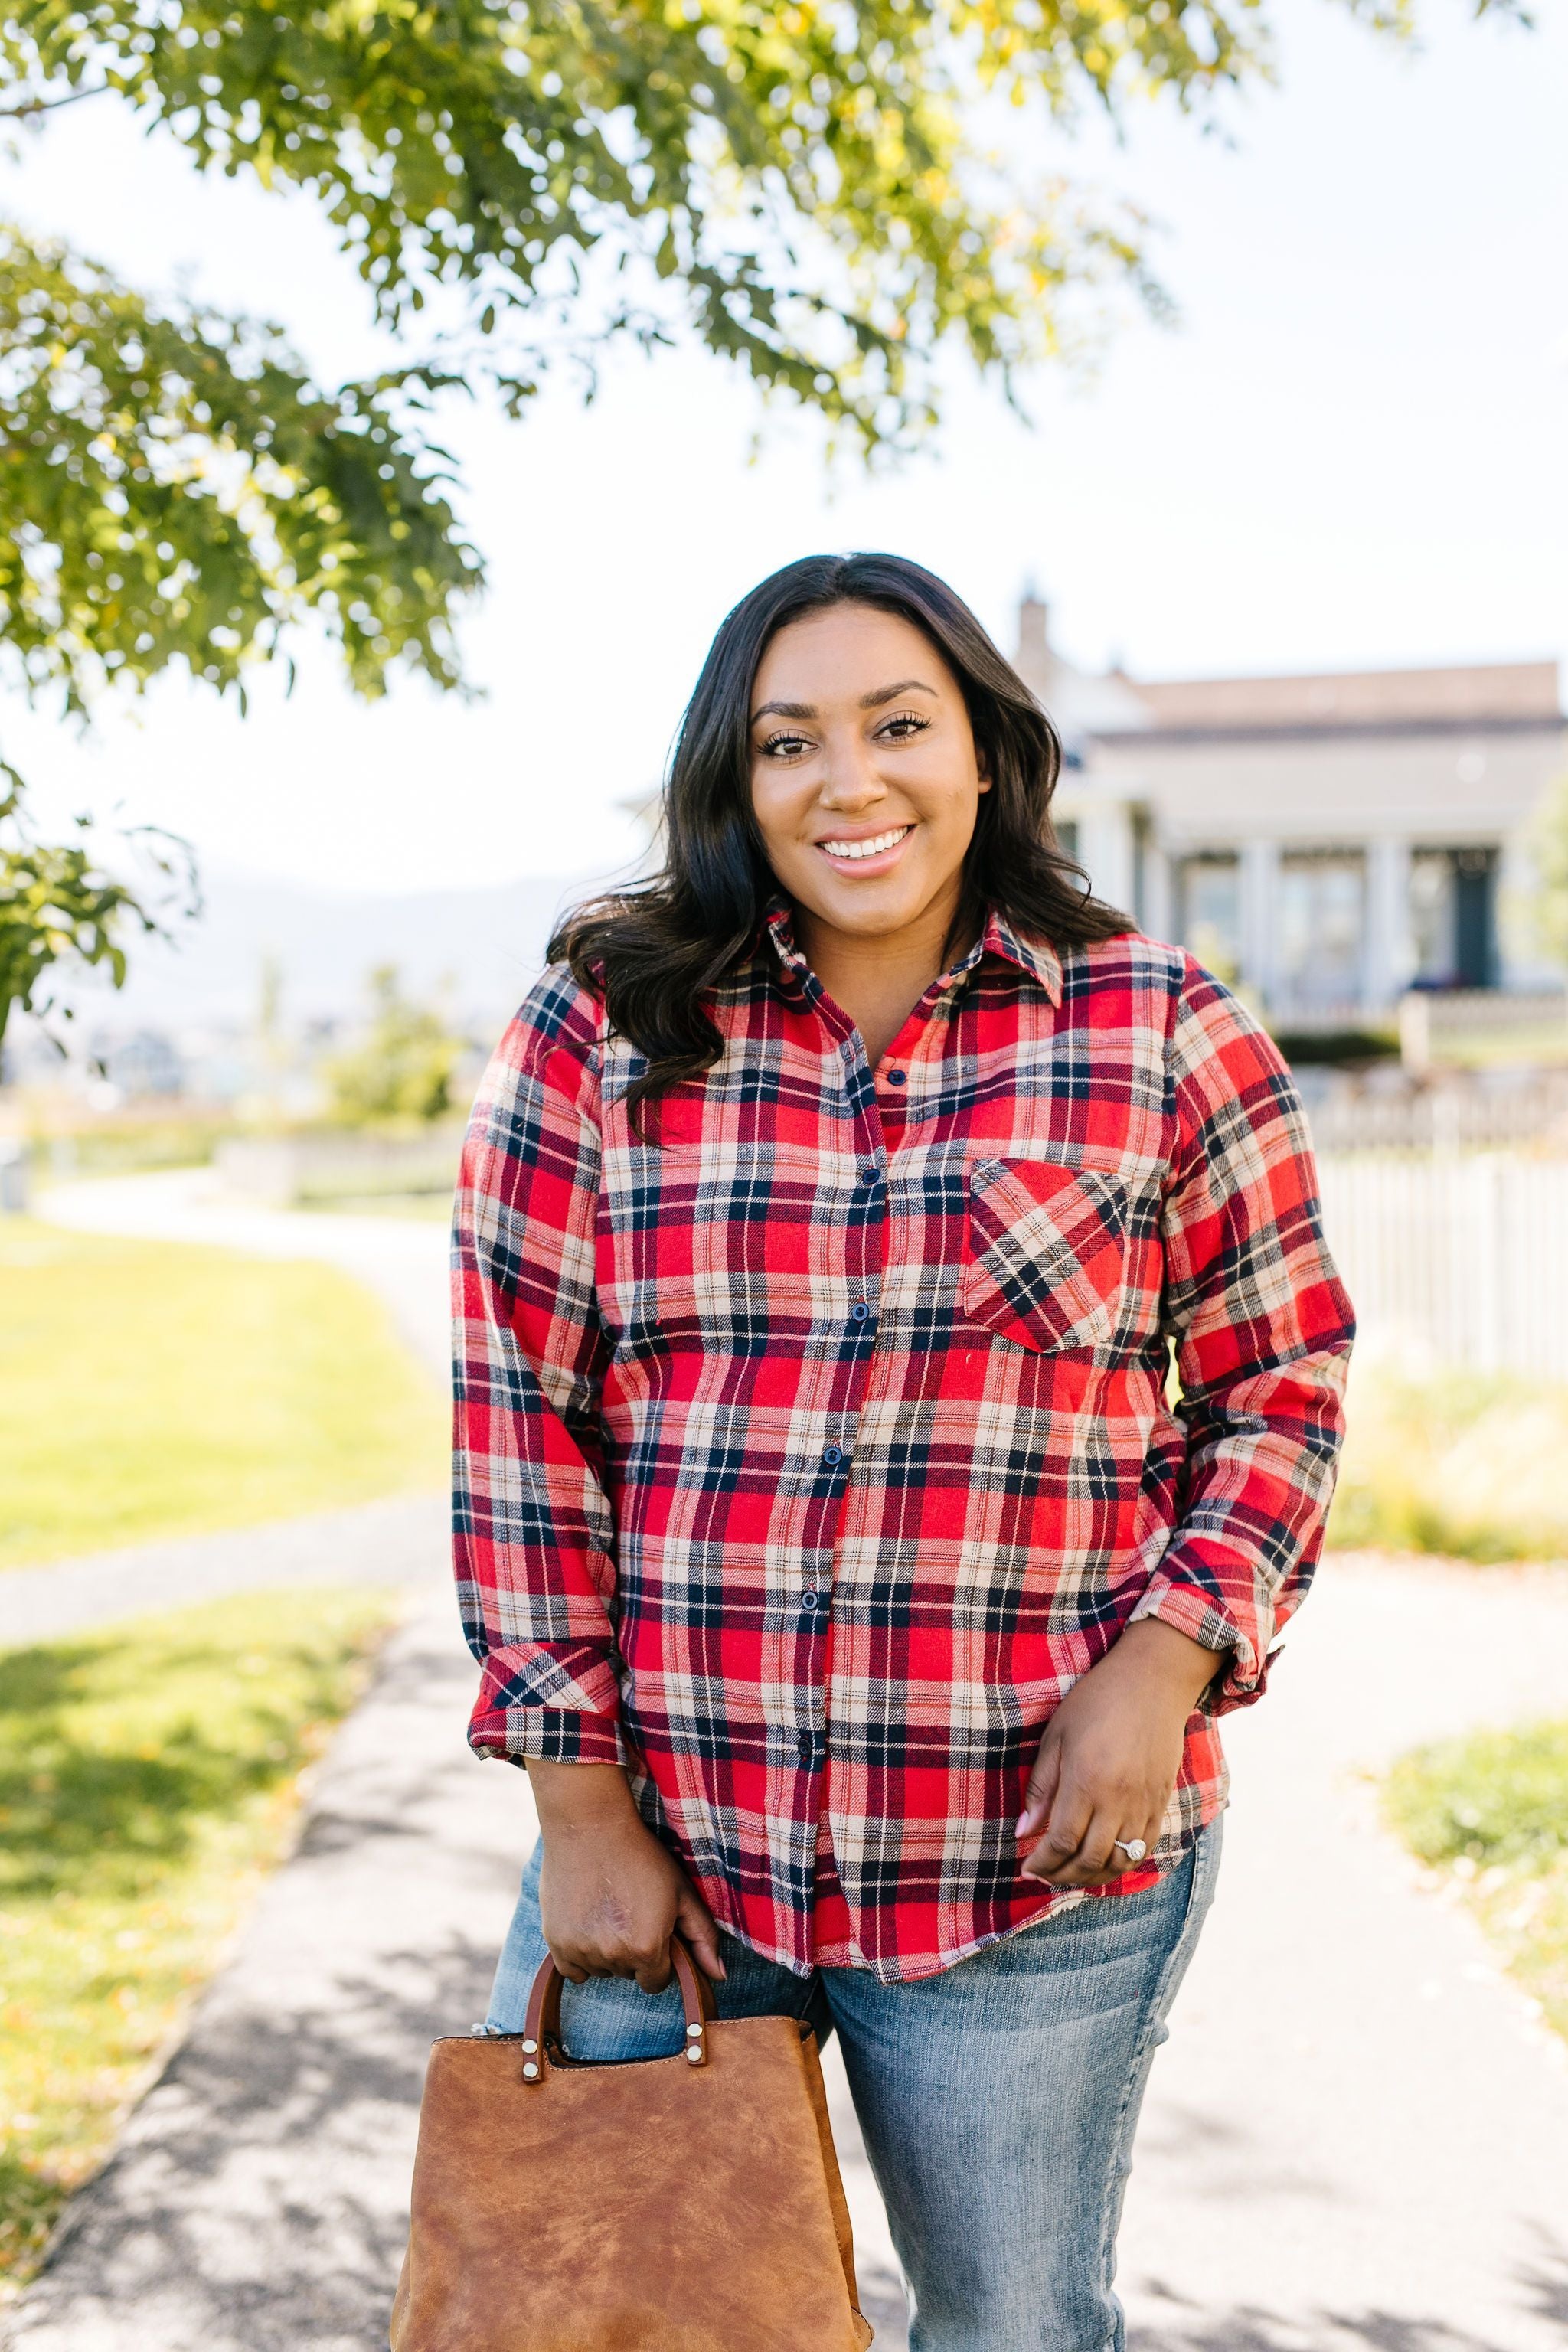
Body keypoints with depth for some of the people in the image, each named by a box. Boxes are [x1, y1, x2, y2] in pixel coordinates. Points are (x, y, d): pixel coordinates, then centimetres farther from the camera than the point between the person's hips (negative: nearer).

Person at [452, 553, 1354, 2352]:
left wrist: (1169, 1659, -12)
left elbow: (1279, 1382, 4)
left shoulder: (1162, 1037, -2)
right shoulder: (601, 1035, -1)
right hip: (663, 1839, 1)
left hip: (1036, 1869, -1)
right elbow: (522, 1407, -1)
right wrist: (578, 1794, -3)